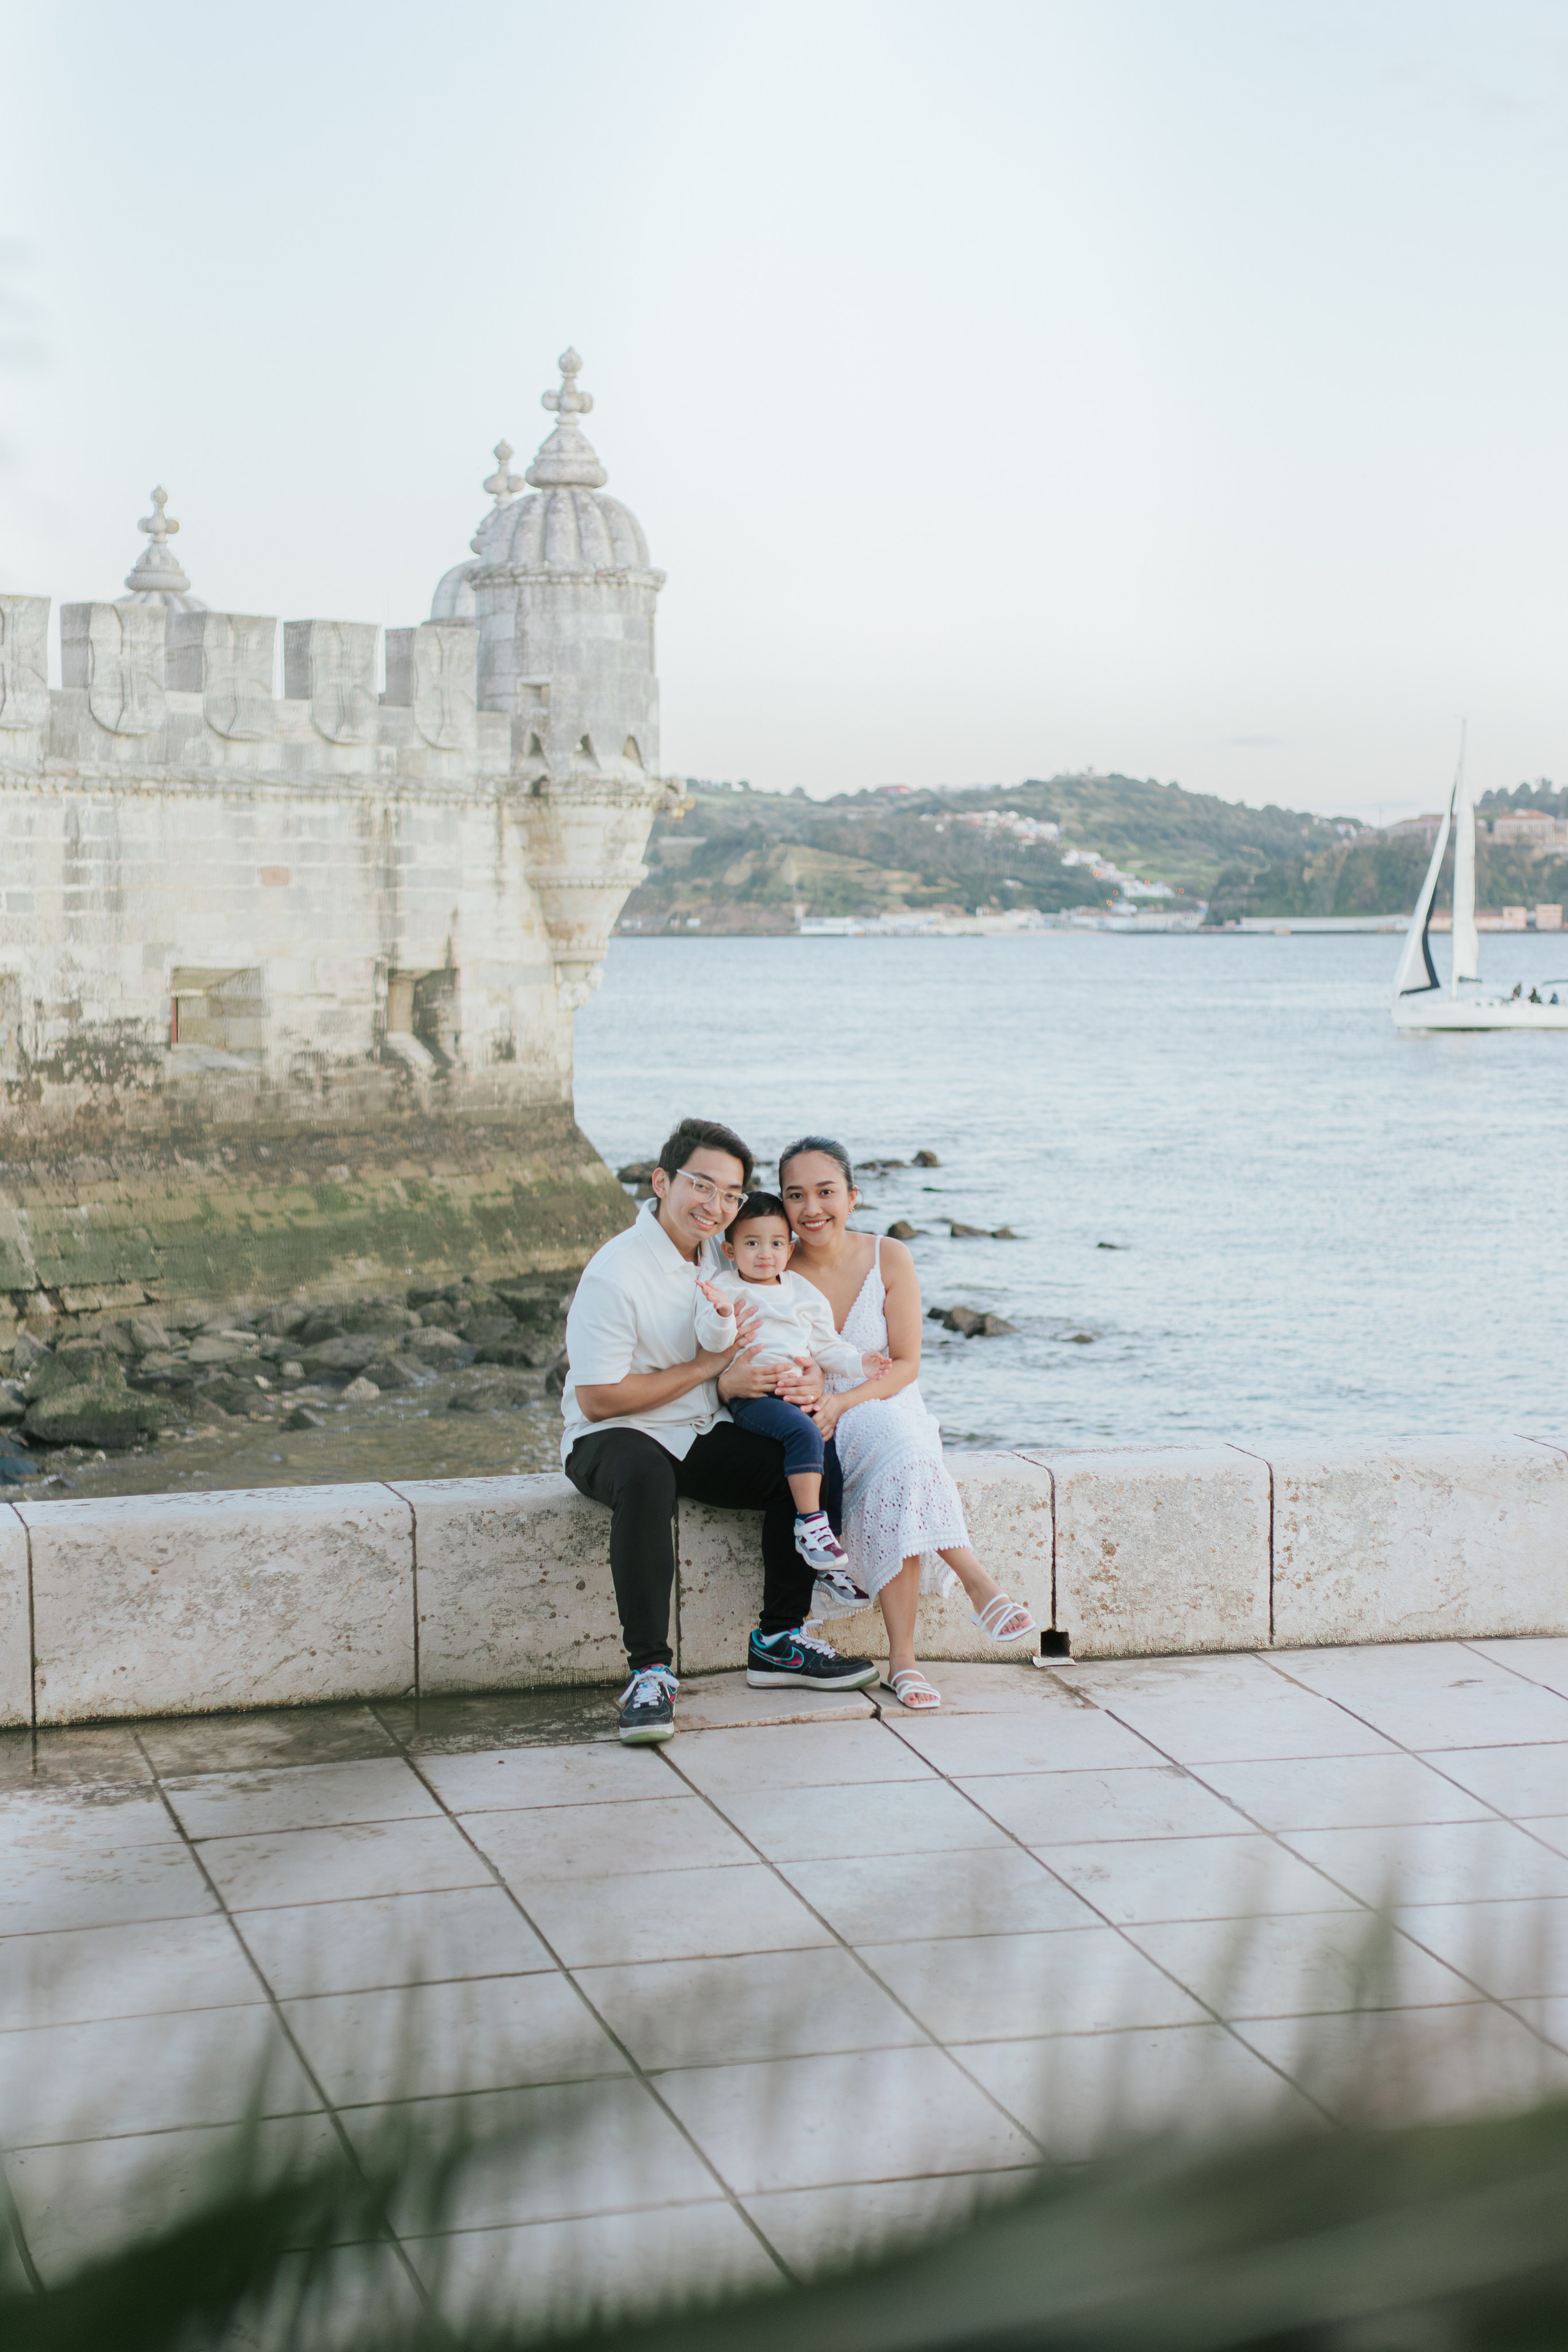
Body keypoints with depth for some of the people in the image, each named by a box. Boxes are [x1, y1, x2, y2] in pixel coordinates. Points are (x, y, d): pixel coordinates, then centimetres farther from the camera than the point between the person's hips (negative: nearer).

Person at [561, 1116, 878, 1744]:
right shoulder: (616, 1273, -18)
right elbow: (596, 1399, -19)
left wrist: (805, 1377, -5)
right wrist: (710, 1370, -15)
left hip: (700, 1437, 7)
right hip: (613, 1438, -7)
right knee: (646, 1478, -40)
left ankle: (778, 1642, -3)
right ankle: (650, 1670, -37)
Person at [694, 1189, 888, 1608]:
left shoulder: (804, 1293, 20)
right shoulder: (727, 1291, 4)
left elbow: (826, 1346, 25)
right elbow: (712, 1341, -11)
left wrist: (858, 1364, 12)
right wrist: (722, 1315, -30)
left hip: (799, 1393, 5)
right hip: (751, 1396, -5)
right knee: (804, 1433, -33)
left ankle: (827, 1564, -7)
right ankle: (811, 1525, -31)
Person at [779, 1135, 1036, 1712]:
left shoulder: (889, 1261, -1)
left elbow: (906, 1365, -3)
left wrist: (841, 1403, -21)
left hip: (887, 1408, 2)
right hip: (814, 1432, -1)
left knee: (895, 1476, -34)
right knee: (898, 1448, -35)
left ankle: (902, 1659, -36)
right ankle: (976, 1582, -38)